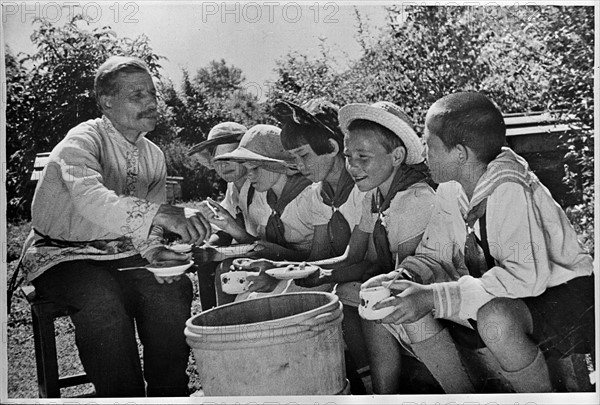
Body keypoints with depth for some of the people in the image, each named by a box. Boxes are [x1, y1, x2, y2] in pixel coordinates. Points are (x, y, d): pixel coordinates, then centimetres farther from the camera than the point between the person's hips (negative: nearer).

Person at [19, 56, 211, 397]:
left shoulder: (154, 155, 5)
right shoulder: (84, 140, -16)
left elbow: (146, 224, 7)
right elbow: (89, 199, -38)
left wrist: (154, 251, -17)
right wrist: (162, 214, -51)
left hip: (122, 254, 6)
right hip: (64, 254, -5)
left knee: (174, 288, -19)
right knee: (102, 300, -33)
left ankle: (169, 394, -5)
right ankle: (123, 397, -14)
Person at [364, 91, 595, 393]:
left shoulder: (510, 190, -27)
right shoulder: (451, 188, -3)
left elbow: (528, 275, -35)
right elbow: (433, 254, -1)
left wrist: (434, 297, -37)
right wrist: (400, 277, -23)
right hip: (501, 299, 8)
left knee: (496, 320, -38)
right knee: (404, 301, -5)